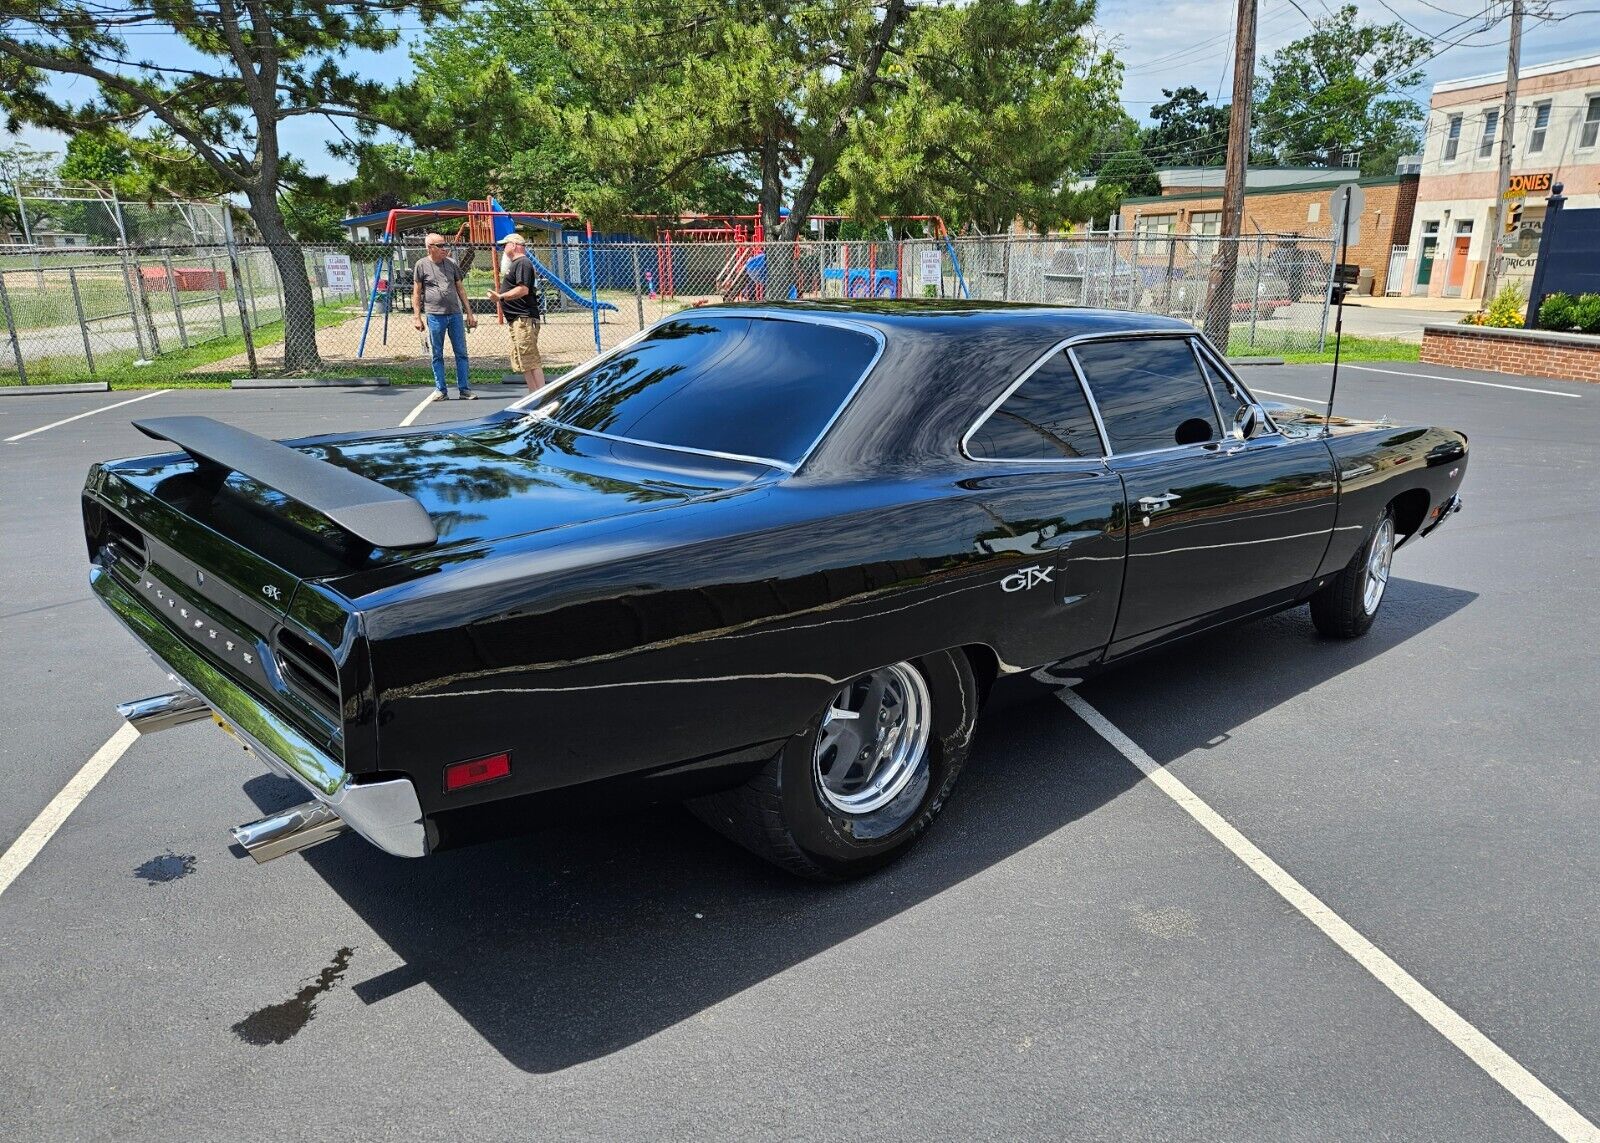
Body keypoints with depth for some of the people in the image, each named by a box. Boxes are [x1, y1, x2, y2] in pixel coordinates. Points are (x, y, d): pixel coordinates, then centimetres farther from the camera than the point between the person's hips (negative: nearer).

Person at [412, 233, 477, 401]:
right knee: (437, 355, 4)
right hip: (435, 316, -3)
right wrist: (417, 317, -3)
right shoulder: (422, 265, 3)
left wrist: (469, 313, 12)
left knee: (461, 353, 2)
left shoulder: (451, 263, 11)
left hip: (456, 314, 3)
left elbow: (460, 288, 16)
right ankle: (441, 390, 10)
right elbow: (416, 293, 4)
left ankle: (464, 389, 7)